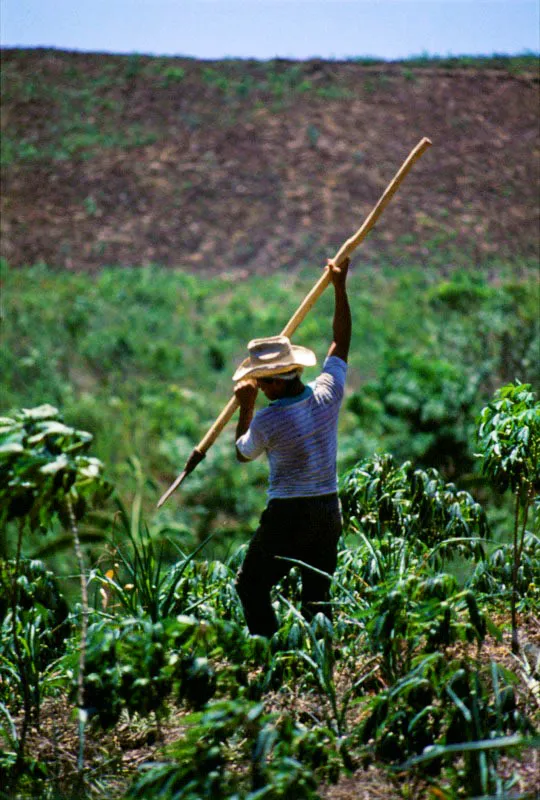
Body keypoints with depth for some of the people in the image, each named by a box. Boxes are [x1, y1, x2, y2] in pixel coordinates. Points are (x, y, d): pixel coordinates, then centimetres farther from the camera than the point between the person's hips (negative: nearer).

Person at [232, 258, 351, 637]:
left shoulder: (267, 421, -17)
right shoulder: (328, 394, -6)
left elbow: (243, 453, 5)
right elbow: (342, 340, 8)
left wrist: (246, 407, 13)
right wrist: (340, 287, 14)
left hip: (287, 515, -5)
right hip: (328, 510, 5)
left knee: (251, 585, 11)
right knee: (318, 596, 15)